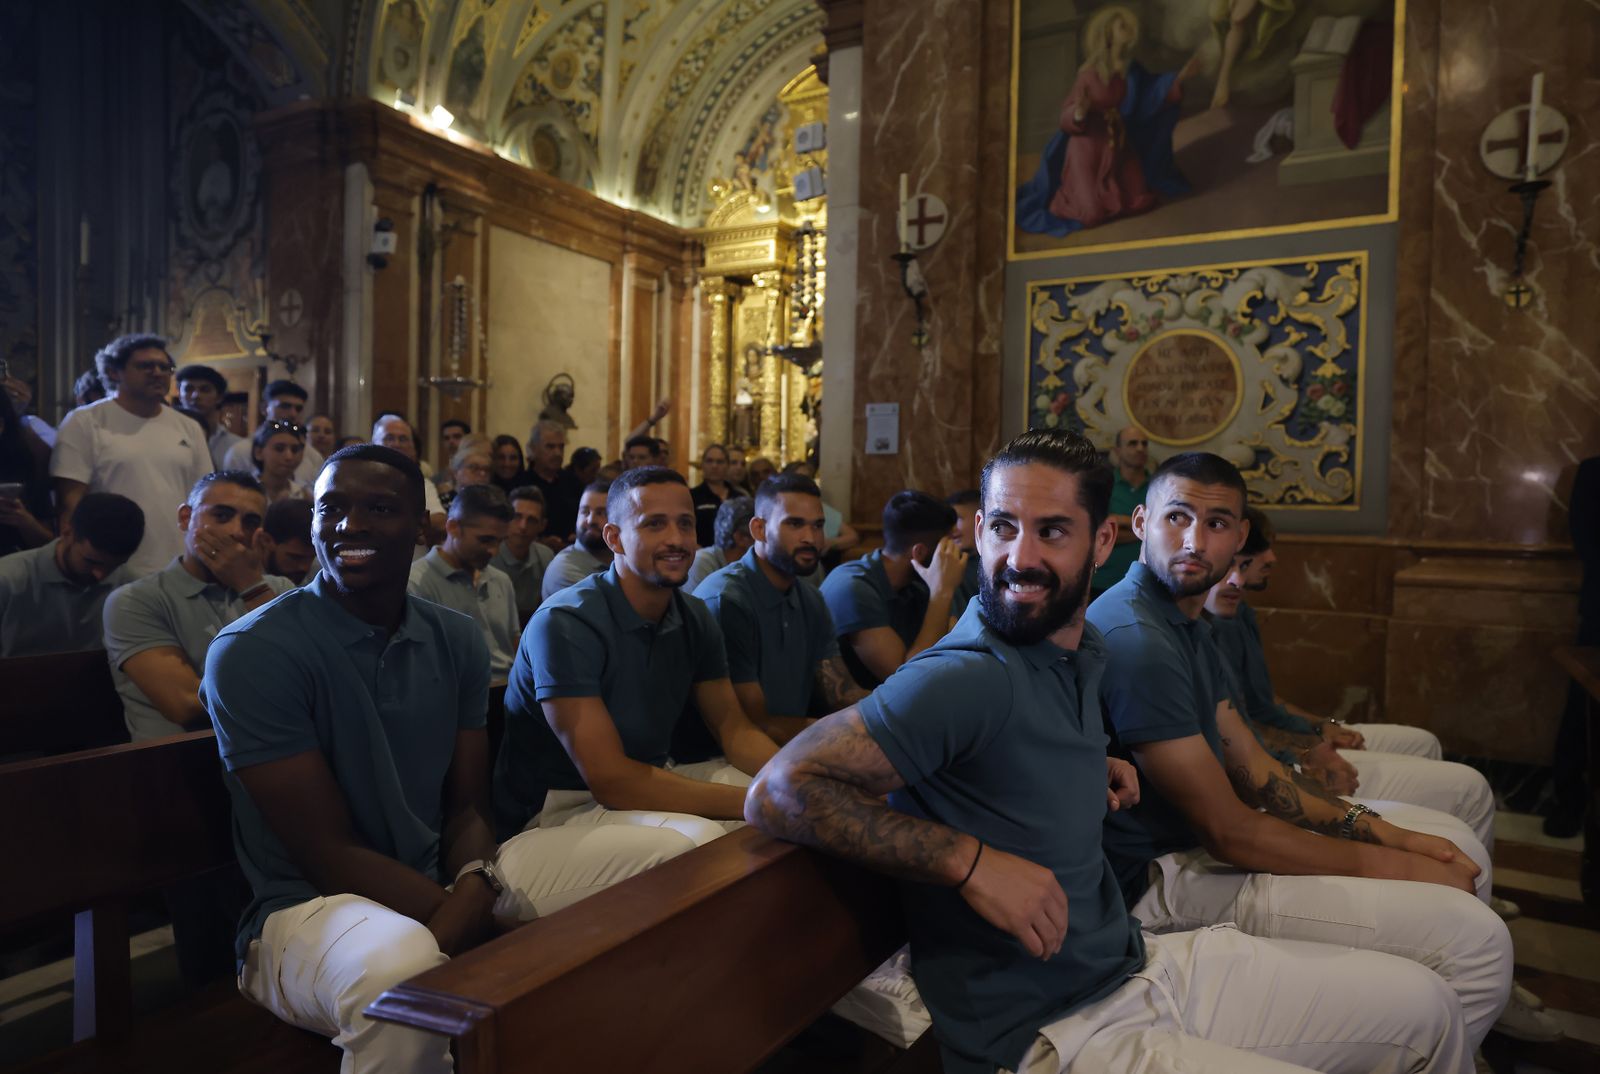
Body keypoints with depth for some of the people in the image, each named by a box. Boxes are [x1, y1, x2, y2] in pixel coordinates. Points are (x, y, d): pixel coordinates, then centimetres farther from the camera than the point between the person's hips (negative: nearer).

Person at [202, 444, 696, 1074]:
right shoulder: (252, 654, -13)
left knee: (663, 851, -5)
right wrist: (501, 937, -22)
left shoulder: (456, 643, 3)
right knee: (399, 973, -42)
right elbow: (329, 853, -16)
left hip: (444, 886, 6)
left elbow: (466, 810, 5)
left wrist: (475, 892, -20)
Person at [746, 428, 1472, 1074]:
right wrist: (971, 861, -30)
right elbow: (779, 791, -28)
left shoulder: (1082, 652, 2)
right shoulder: (969, 676, -25)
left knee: (1424, 1007, 14)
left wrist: (1094, 771, 4)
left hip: (1141, 962, 8)